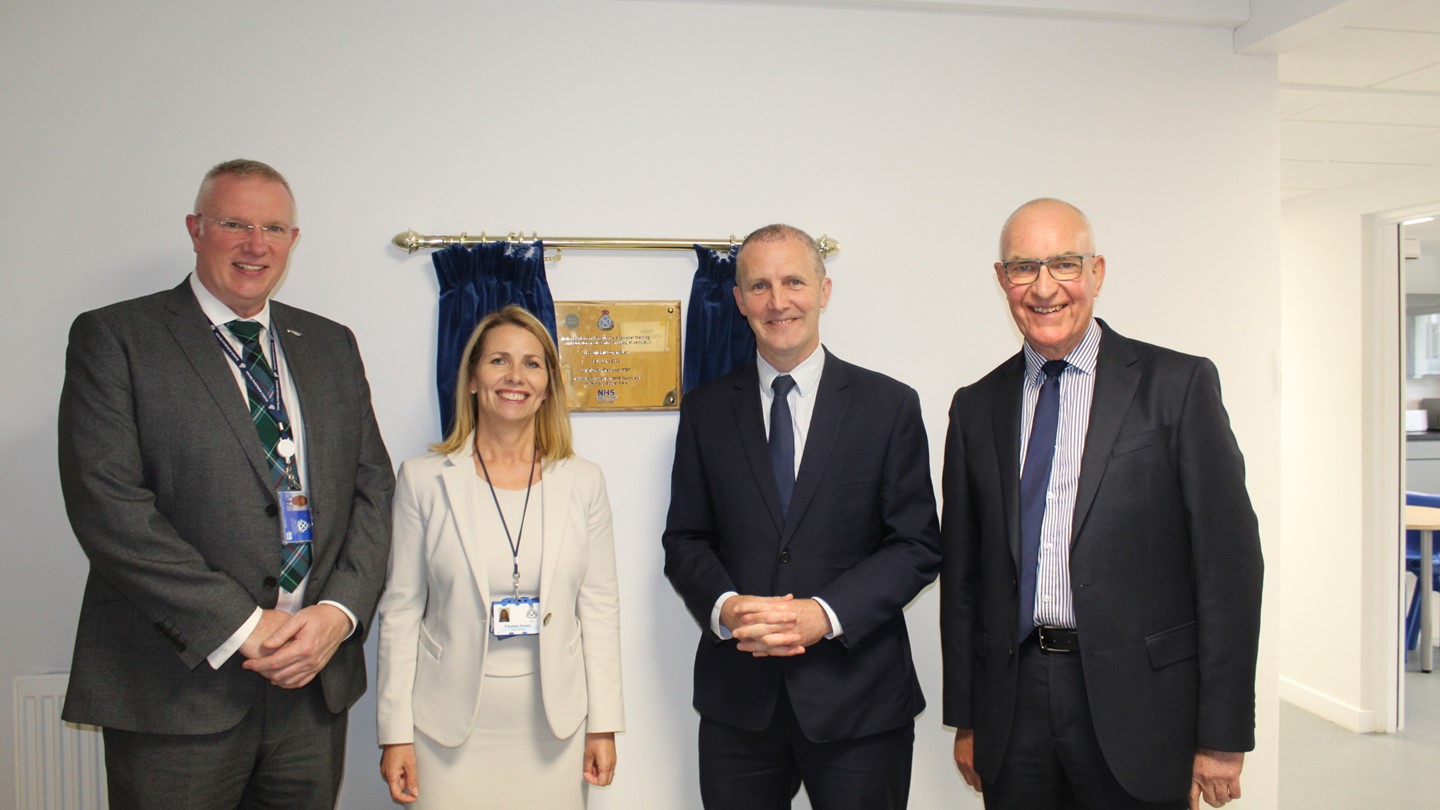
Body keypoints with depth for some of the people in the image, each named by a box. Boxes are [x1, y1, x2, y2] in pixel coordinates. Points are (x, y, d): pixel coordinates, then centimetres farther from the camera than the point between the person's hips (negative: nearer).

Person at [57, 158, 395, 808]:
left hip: (315, 680, 4)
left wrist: (338, 612, -8)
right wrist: (242, 629, -15)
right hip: (177, 687, -4)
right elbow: (107, 504, -12)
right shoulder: (113, 337, -2)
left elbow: (372, 487, 8)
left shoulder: (332, 345, 12)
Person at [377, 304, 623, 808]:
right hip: (452, 726, -1)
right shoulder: (424, 479, -2)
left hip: (553, 722, 1)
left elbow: (599, 606, 2)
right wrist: (396, 732, -2)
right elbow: (401, 610, 0)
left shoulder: (583, 482, 1)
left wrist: (604, 724, 2)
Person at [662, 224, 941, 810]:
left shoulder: (889, 405, -1)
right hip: (738, 697, 2)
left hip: (859, 696, -1)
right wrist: (724, 607, -14)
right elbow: (684, 540, 6)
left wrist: (825, 613, -16)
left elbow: (917, 545, -4)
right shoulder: (706, 410, 5)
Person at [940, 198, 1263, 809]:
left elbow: (1229, 559, -5)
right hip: (1012, 704, 3)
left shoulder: (1178, 385, -3)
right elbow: (962, 572, 9)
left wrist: (1223, 736, -7)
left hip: (1137, 703, -3)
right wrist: (965, 718, 9)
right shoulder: (977, 407, 7)